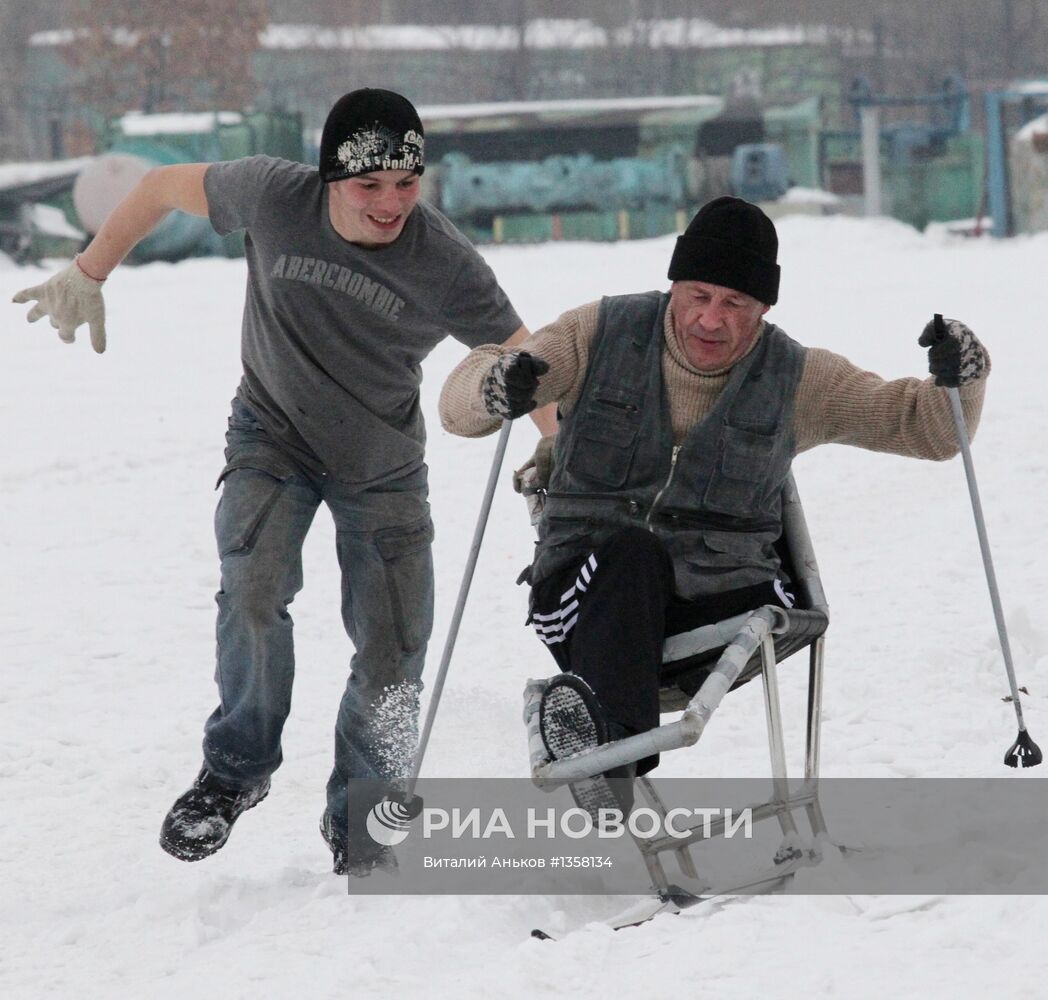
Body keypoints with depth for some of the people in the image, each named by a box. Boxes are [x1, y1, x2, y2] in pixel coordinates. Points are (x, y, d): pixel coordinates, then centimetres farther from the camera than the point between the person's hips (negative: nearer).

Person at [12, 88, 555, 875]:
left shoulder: (444, 264, -25)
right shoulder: (273, 196, -21)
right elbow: (166, 189, -4)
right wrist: (87, 276, -1)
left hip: (383, 467, 0)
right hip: (273, 435, 0)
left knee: (392, 661, -5)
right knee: (254, 590, -25)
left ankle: (362, 837, 15)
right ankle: (238, 768, -3)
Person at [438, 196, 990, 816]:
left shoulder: (796, 380, 7)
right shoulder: (601, 335, 3)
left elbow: (927, 428, 9)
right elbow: (460, 404, 0)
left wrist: (959, 381, -14)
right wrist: (492, 387, -25)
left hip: (714, 602, 2)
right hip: (587, 593, -2)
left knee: (774, 607, -31)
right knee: (630, 552, -35)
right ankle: (607, 744, -54)